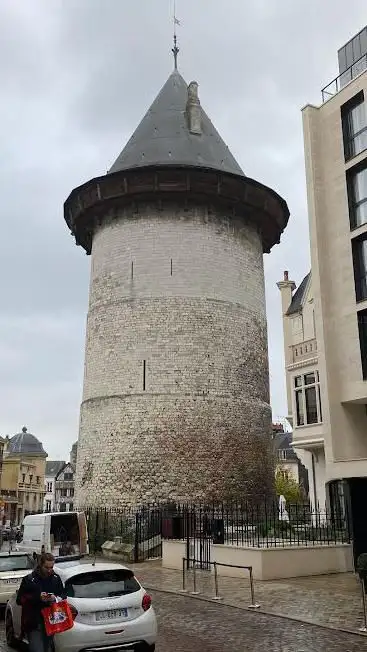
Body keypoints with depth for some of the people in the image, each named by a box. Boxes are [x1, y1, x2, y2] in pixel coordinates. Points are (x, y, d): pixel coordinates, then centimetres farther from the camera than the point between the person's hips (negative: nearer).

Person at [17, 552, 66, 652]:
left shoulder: (56, 579, 7)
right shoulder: (29, 580, -5)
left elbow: (63, 595, 14)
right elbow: (20, 599, -6)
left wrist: (56, 598, -9)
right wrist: (37, 597, -19)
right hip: (34, 624, -4)